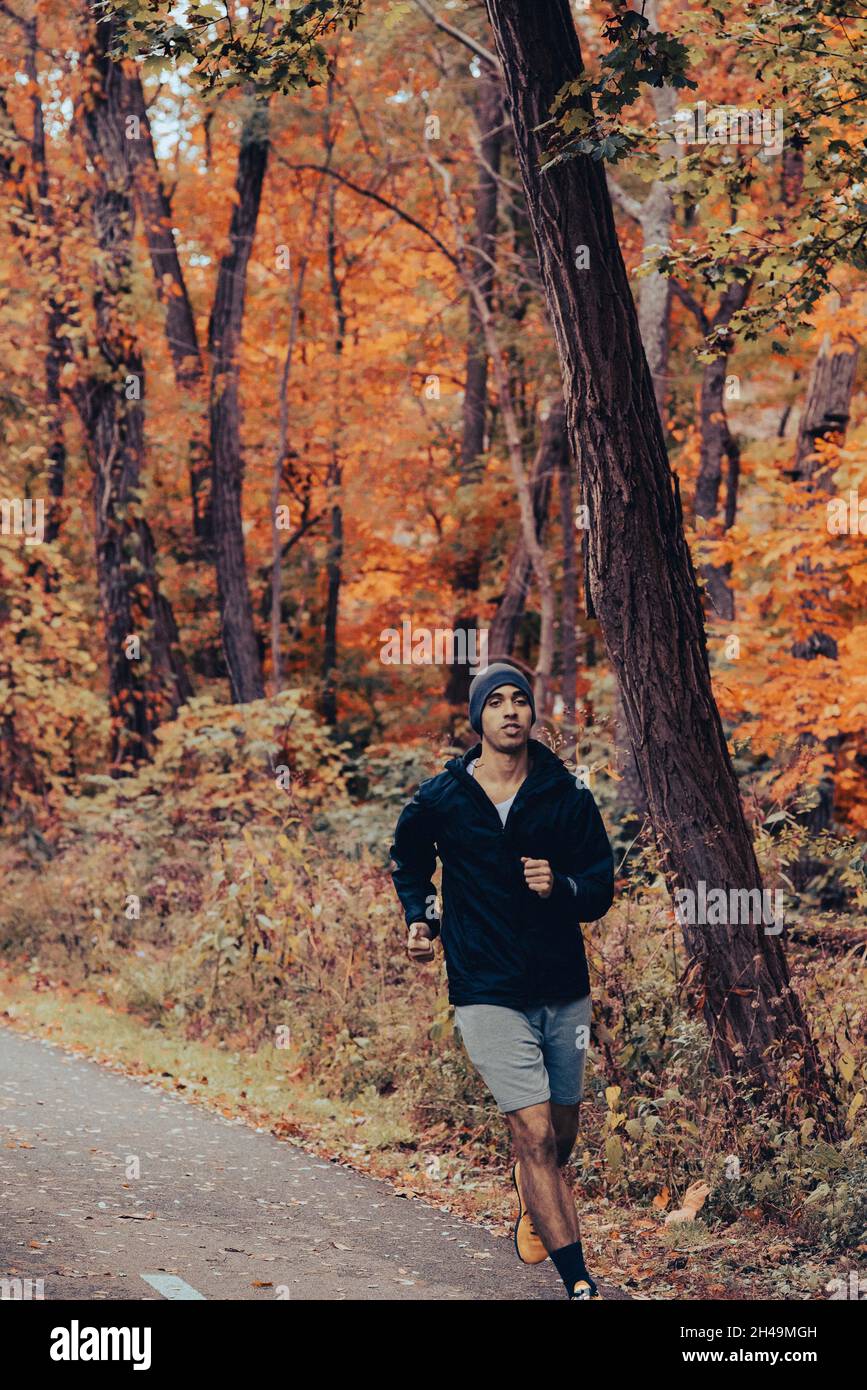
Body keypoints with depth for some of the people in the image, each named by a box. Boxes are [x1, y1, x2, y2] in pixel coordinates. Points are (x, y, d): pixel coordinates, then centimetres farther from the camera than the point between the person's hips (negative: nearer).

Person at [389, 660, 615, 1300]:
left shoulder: (569, 798, -1)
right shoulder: (439, 800, -2)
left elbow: (600, 892, -1)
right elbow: (408, 858, 21)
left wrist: (559, 886, -20)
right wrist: (420, 917, 9)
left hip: (564, 993, 3)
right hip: (487, 994, -3)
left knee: (562, 1133, 15)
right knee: (535, 1134, -12)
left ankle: (532, 1206, 48)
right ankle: (581, 1282, -10)